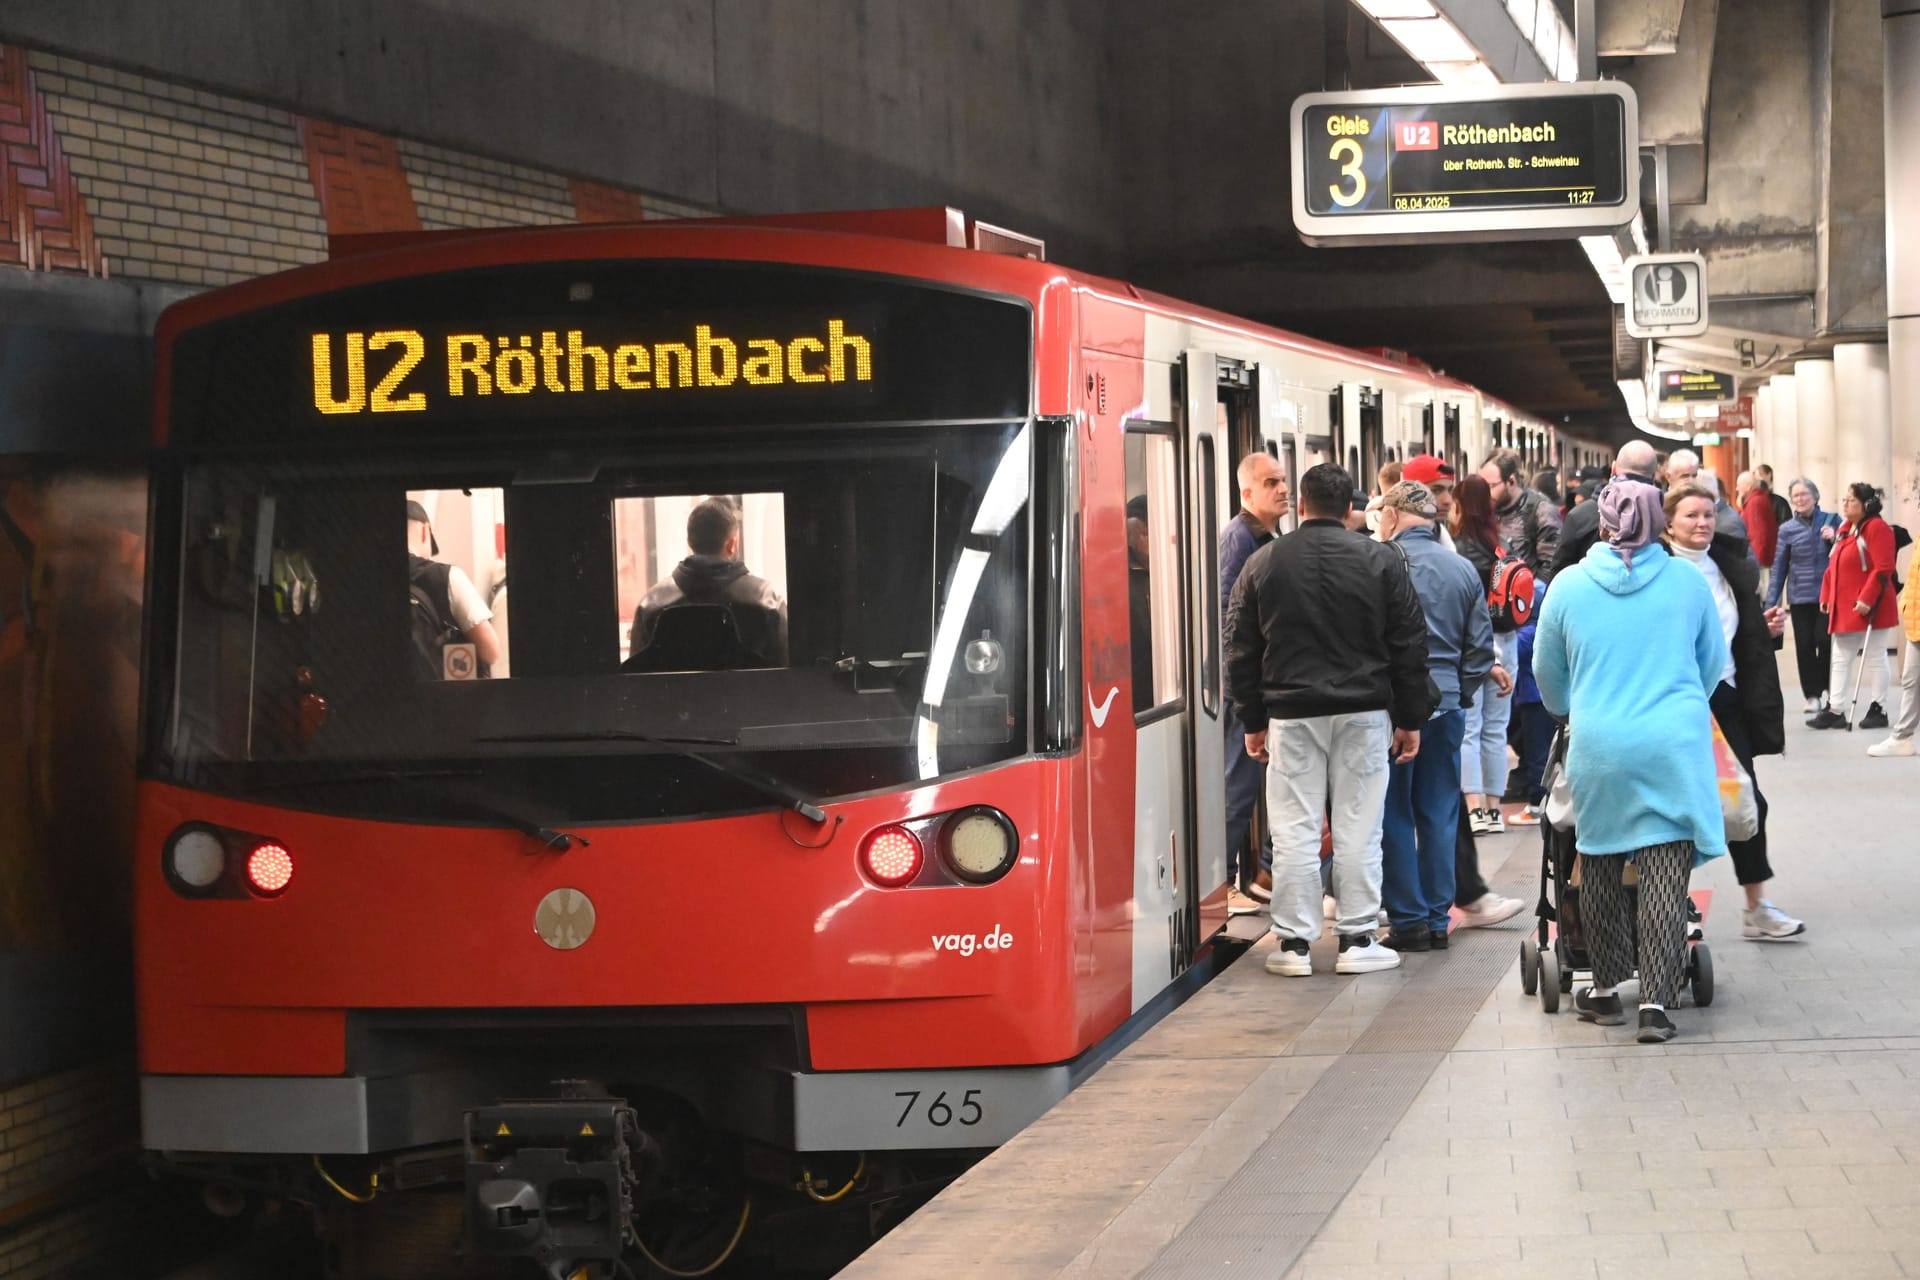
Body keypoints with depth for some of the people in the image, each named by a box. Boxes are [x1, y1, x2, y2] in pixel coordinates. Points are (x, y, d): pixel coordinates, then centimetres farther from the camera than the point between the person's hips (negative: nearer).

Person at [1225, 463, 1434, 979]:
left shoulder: (1263, 563, 3)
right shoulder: (1381, 561, 1)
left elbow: (1241, 650, 6)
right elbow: (1409, 645, 2)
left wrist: (1253, 721, 13)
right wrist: (1410, 719, 9)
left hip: (1292, 715, 0)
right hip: (1364, 713, 0)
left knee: (1294, 831, 3)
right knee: (1358, 829, 4)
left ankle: (1293, 941, 5)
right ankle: (1357, 940, 6)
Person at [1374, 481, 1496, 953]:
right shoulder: (1463, 570, 8)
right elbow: (1480, 645, 9)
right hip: (1445, 704, 5)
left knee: (1394, 814, 3)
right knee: (1439, 815, 10)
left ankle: (1409, 920, 2)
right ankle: (1437, 919, 12)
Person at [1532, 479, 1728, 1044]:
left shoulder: (1569, 586, 1)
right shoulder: (1687, 581, 1)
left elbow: (1548, 678, 14)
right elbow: (1714, 663, 15)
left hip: (1599, 748, 1)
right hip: (1677, 745, -1)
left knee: (1601, 870, 15)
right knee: (1666, 875, -1)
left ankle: (1606, 990, 24)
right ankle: (1657, 1002, -6)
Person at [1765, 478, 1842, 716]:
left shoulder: (1832, 520, 6)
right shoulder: (1787, 530, 7)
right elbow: (1778, 568, 7)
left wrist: (1835, 538, -10)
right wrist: (1771, 603, 3)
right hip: (1800, 596, 1)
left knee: (1824, 641, -10)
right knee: (1804, 646, -1)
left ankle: (1826, 689, 7)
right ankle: (1812, 694, 9)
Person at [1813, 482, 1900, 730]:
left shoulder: (1876, 528, -13)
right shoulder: (1844, 530, 14)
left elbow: (1883, 568, -20)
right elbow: (1833, 568, 19)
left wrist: (1867, 599, -25)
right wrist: (1826, 596, 11)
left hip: (1869, 608, -9)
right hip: (1843, 608, 9)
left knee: (1874, 658, 1)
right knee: (1839, 660, 8)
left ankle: (1878, 710, 8)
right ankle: (1834, 711, 9)